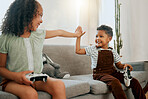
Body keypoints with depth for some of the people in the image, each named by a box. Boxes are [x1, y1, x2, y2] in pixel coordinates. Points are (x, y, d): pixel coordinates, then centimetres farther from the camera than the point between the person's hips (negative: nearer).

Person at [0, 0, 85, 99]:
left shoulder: (39, 34, 5)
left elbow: (59, 32, 23)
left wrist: (75, 34, 38)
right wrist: (15, 76, -23)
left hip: (37, 79, 4)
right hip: (13, 80, -4)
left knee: (59, 85, -24)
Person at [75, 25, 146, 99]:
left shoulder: (112, 52, 12)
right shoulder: (93, 49, 5)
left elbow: (118, 65, 17)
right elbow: (78, 51, 3)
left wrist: (124, 66, -6)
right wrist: (78, 37, 1)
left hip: (113, 72, 4)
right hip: (100, 74, -4)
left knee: (134, 81, -12)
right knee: (115, 82, -38)